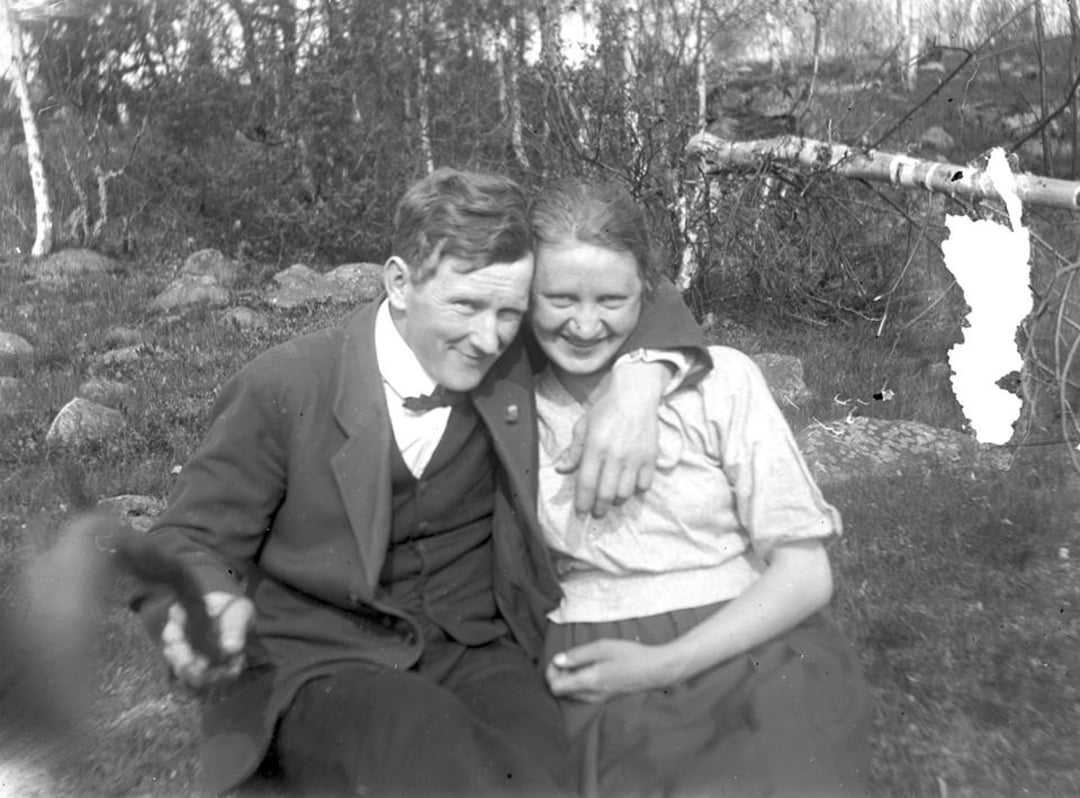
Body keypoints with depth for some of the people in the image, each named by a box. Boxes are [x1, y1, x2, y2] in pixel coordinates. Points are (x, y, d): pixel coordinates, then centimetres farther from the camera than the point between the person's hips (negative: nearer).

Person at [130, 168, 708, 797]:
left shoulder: (514, 360, 1)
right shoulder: (284, 389, -9)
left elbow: (652, 303, 12)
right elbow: (188, 540, -2)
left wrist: (641, 377, -12)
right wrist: (209, 607, -26)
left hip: (477, 652, 3)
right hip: (320, 665, -3)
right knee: (428, 742, -35)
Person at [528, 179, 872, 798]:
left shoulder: (720, 380, -1)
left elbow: (806, 574, -2)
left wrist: (661, 664, -11)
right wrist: (548, 670, -10)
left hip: (746, 648, 0)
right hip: (591, 677, 1)